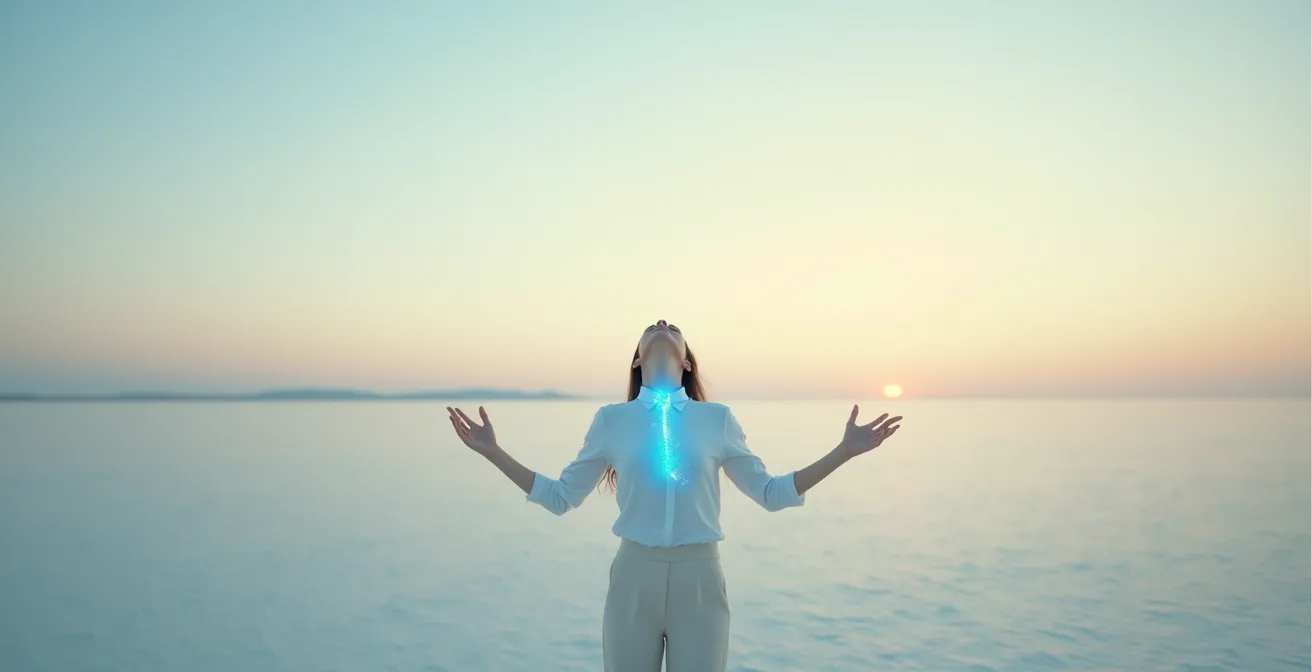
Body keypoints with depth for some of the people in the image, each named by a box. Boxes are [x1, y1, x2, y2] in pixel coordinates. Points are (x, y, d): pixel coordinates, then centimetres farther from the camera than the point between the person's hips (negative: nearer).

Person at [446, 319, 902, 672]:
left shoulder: (717, 419, 4)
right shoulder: (611, 420, 3)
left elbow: (770, 494, 9)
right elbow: (561, 497, 8)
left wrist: (845, 450, 4)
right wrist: (492, 451, 1)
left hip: (699, 578, 0)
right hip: (634, 576, 0)